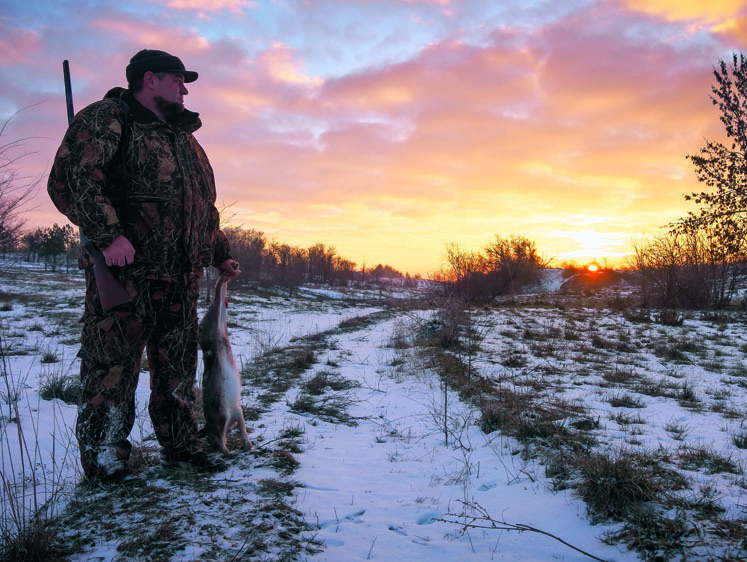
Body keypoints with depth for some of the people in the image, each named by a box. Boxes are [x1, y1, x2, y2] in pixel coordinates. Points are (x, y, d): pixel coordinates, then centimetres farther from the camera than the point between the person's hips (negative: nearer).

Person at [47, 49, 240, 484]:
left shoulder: (186, 138, 23)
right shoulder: (108, 119, -1)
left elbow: (206, 207, 29)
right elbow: (70, 178, -15)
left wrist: (221, 254, 26)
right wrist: (107, 233, -25)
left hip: (183, 280, 7)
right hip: (125, 273, -7)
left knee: (179, 367, 12)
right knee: (112, 366, 1)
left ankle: (180, 444, 25)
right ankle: (104, 456, 16)